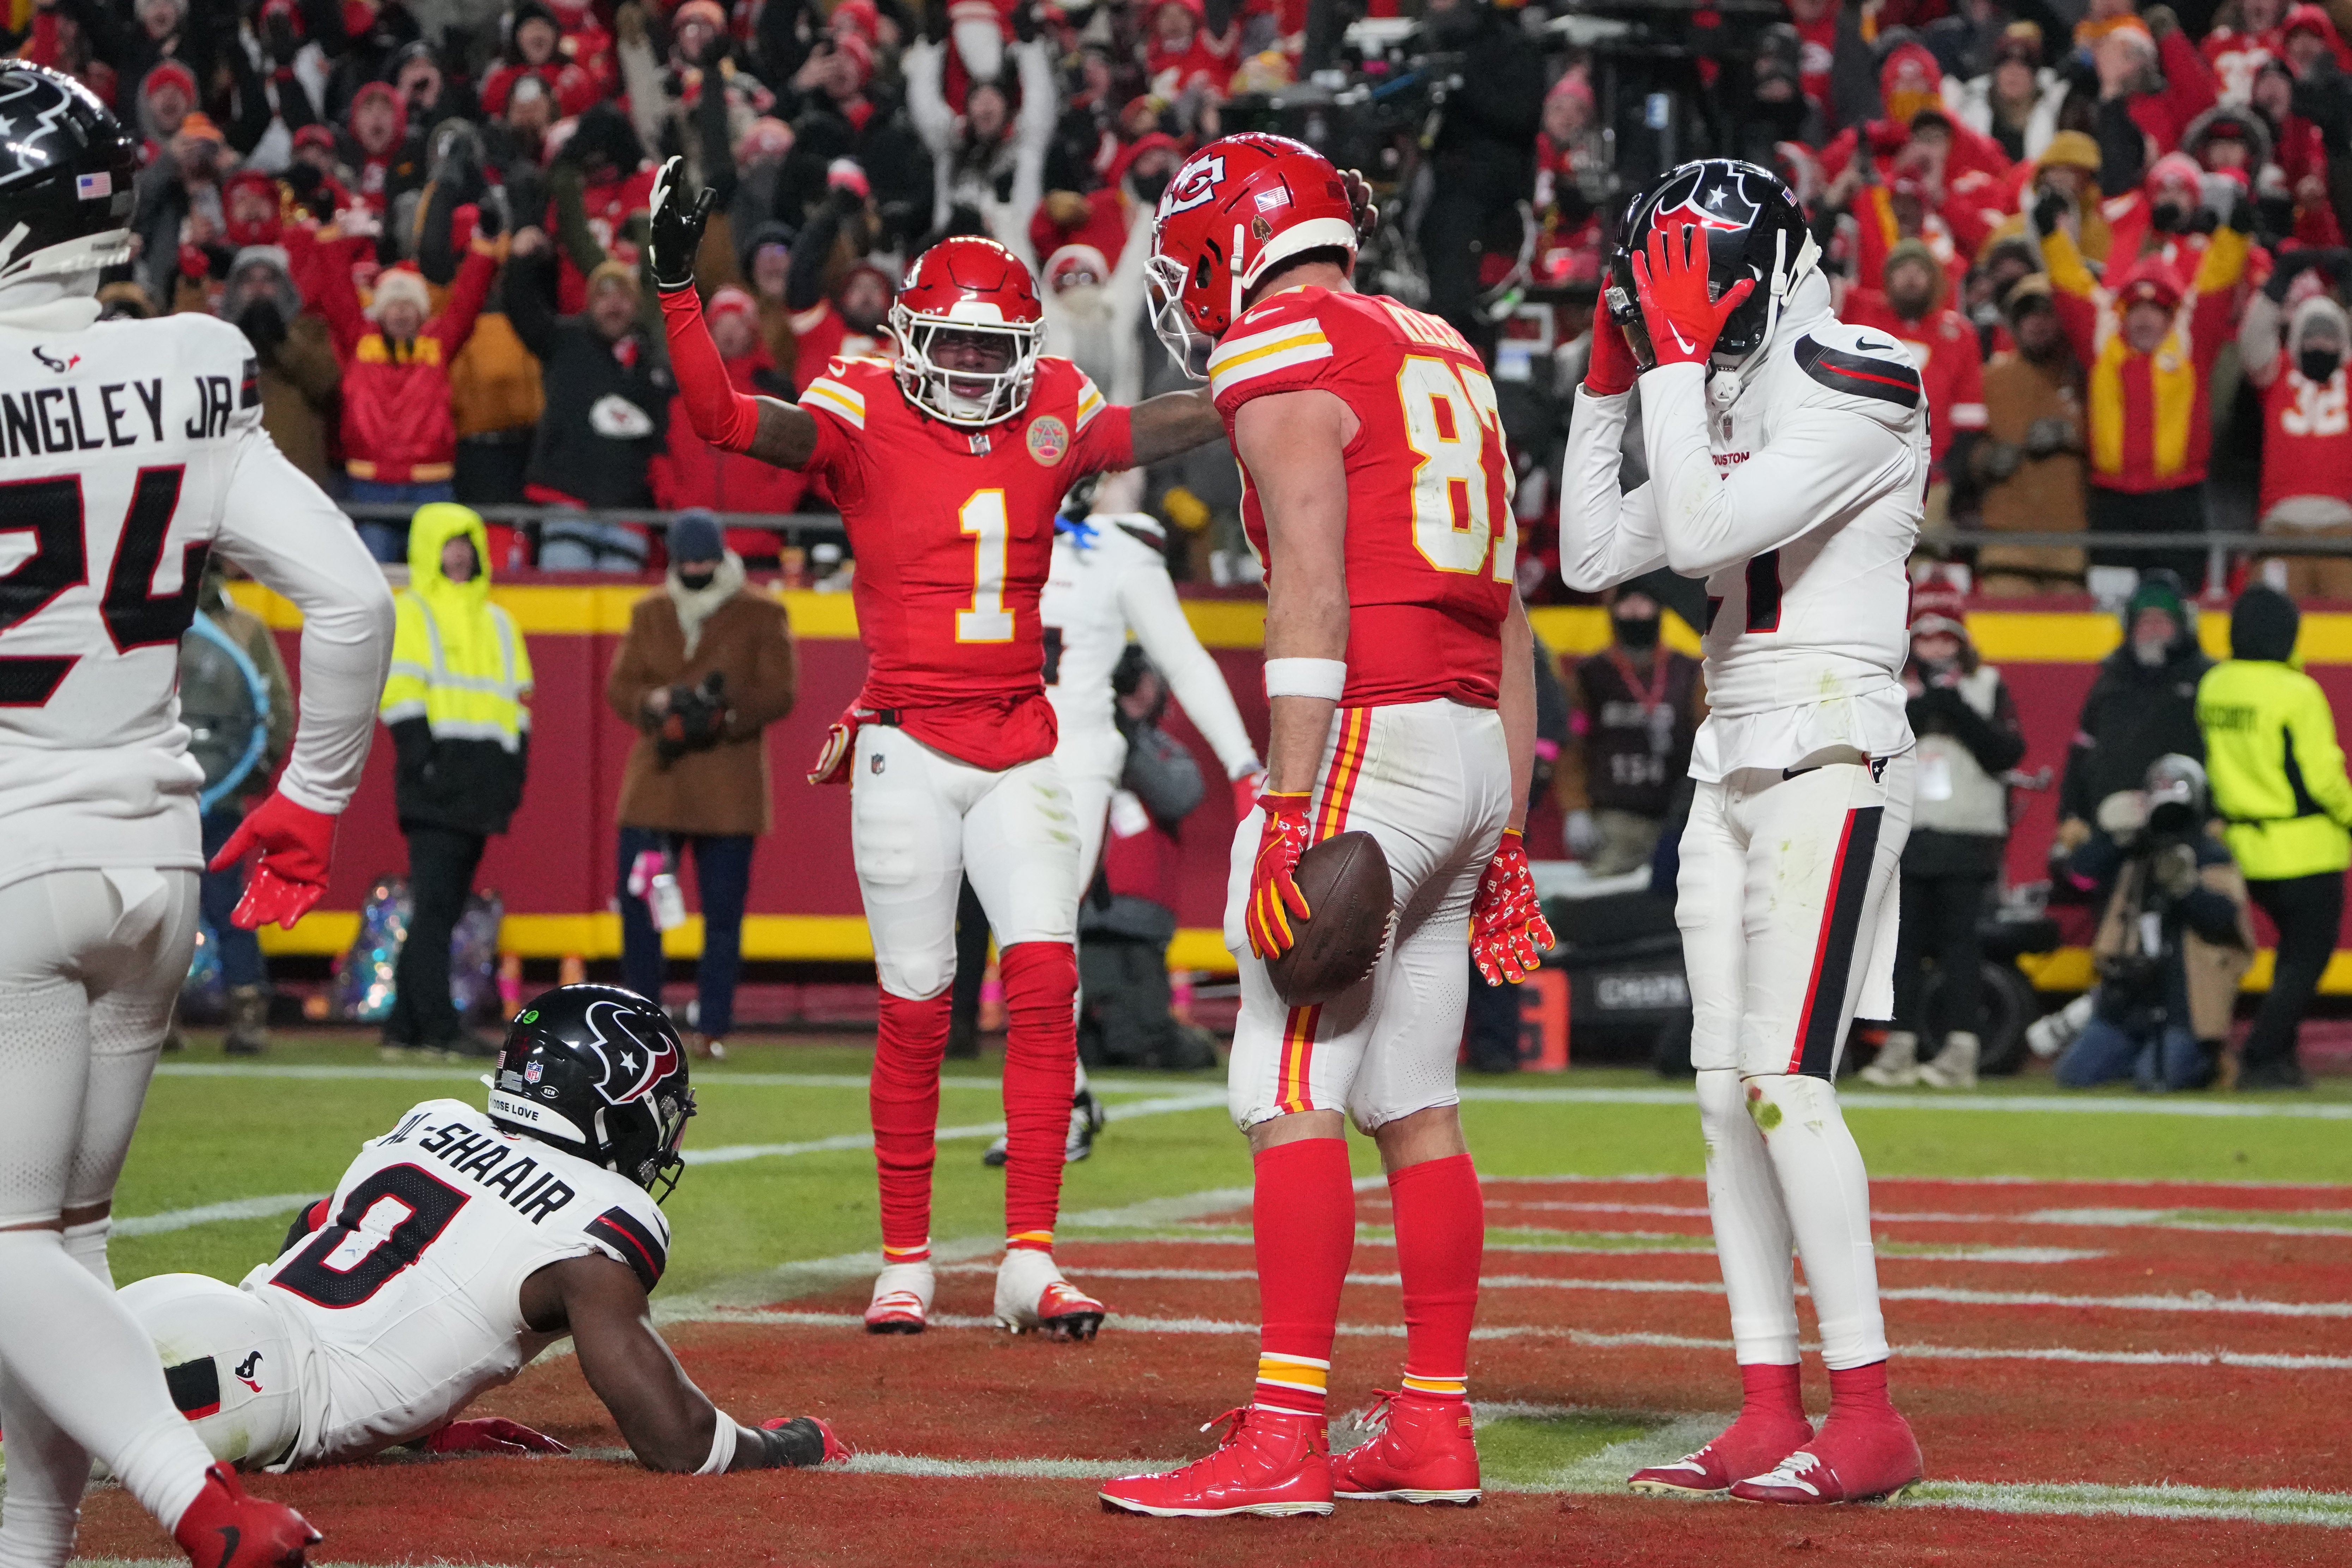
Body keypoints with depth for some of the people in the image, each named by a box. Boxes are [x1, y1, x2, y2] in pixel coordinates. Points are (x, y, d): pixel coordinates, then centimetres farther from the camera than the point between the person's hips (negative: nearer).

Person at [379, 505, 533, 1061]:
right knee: (434, 906, -10)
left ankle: (405, 1027, 10)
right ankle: (438, 1029, -12)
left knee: (443, 909, 7)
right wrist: (425, 764, -16)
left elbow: (518, 702, 23)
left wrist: (513, 775, 11)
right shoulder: (409, 615, 2)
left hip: (480, 792, 7)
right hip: (437, 785, -7)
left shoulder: (497, 622, 22)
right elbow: (399, 694, -7)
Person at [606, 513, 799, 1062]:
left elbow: (778, 693, -2)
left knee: (724, 913, -2)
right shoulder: (649, 614, 13)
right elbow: (619, 685, 9)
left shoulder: (761, 616, 4)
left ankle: (712, 1029, 4)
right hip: (655, 784, 2)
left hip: (729, 788, -2)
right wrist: (655, 703, -13)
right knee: (638, 903, -2)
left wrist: (728, 713, -19)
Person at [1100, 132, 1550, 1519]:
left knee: (1292, 1097, -10)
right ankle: (1435, 1431, 14)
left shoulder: (1284, 354, -6)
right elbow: (1510, 625, 22)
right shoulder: (1445, 359, 21)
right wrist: (1505, 837, 24)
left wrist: (1290, 816, -22)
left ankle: (1284, 1440, -15)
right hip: (1473, 751, 9)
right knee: (1415, 1105, 12)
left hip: (1367, 737, -9)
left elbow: (1312, 592, -18)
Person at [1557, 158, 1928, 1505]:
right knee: (1729, 1093, 5)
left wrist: (1679, 357, -16)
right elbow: (1596, 555, 19)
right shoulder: (1729, 406, 15)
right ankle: (1771, 1418, 8)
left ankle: (1869, 1419, -11)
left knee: (1785, 1081, -14)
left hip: (1831, 760, -9)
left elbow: (1703, 533, -21)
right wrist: (1610, 385, 15)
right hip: (1734, 766, 9)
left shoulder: (1859, 393, -12)